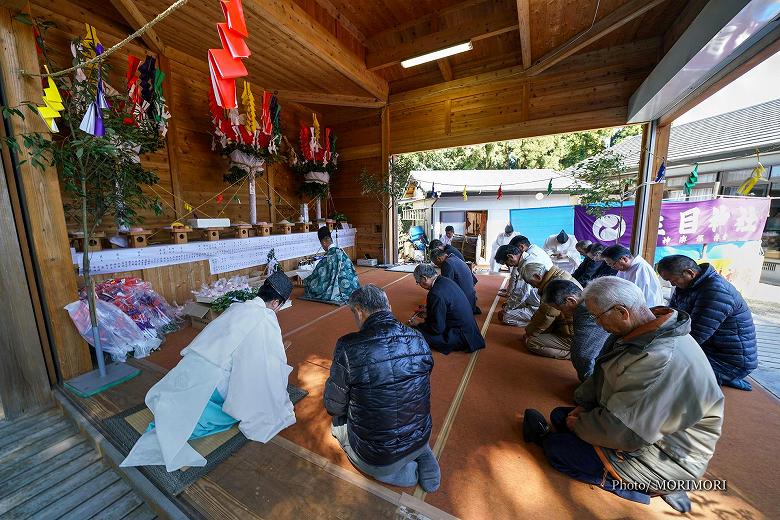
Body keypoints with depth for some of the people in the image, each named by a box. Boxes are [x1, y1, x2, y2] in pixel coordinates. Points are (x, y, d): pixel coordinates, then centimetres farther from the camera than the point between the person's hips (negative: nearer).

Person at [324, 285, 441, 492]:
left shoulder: (349, 347, -27)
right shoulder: (419, 340, -13)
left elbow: (334, 407, -12)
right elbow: (416, 389, 4)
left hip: (375, 457, -4)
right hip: (420, 439, 5)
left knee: (339, 422, 25)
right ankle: (421, 456, 13)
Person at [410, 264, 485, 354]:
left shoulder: (436, 294, -27)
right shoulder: (446, 281, 1)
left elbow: (437, 329, -20)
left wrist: (419, 324, -6)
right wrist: (427, 309, 25)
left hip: (461, 337, -9)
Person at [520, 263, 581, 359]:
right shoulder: (558, 276, 6)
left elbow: (546, 316, -19)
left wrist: (529, 334, -4)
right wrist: (530, 328, 12)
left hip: (573, 337, -10)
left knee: (530, 343, -13)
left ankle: (571, 353, -4)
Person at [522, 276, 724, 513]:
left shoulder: (664, 358, -34)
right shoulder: (639, 332, -5)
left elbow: (624, 431, -30)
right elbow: (602, 376, 7)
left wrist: (579, 425, -14)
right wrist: (584, 406, -3)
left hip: (667, 457, -8)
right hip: (646, 425, 9)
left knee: (557, 448, -14)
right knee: (559, 416, 8)